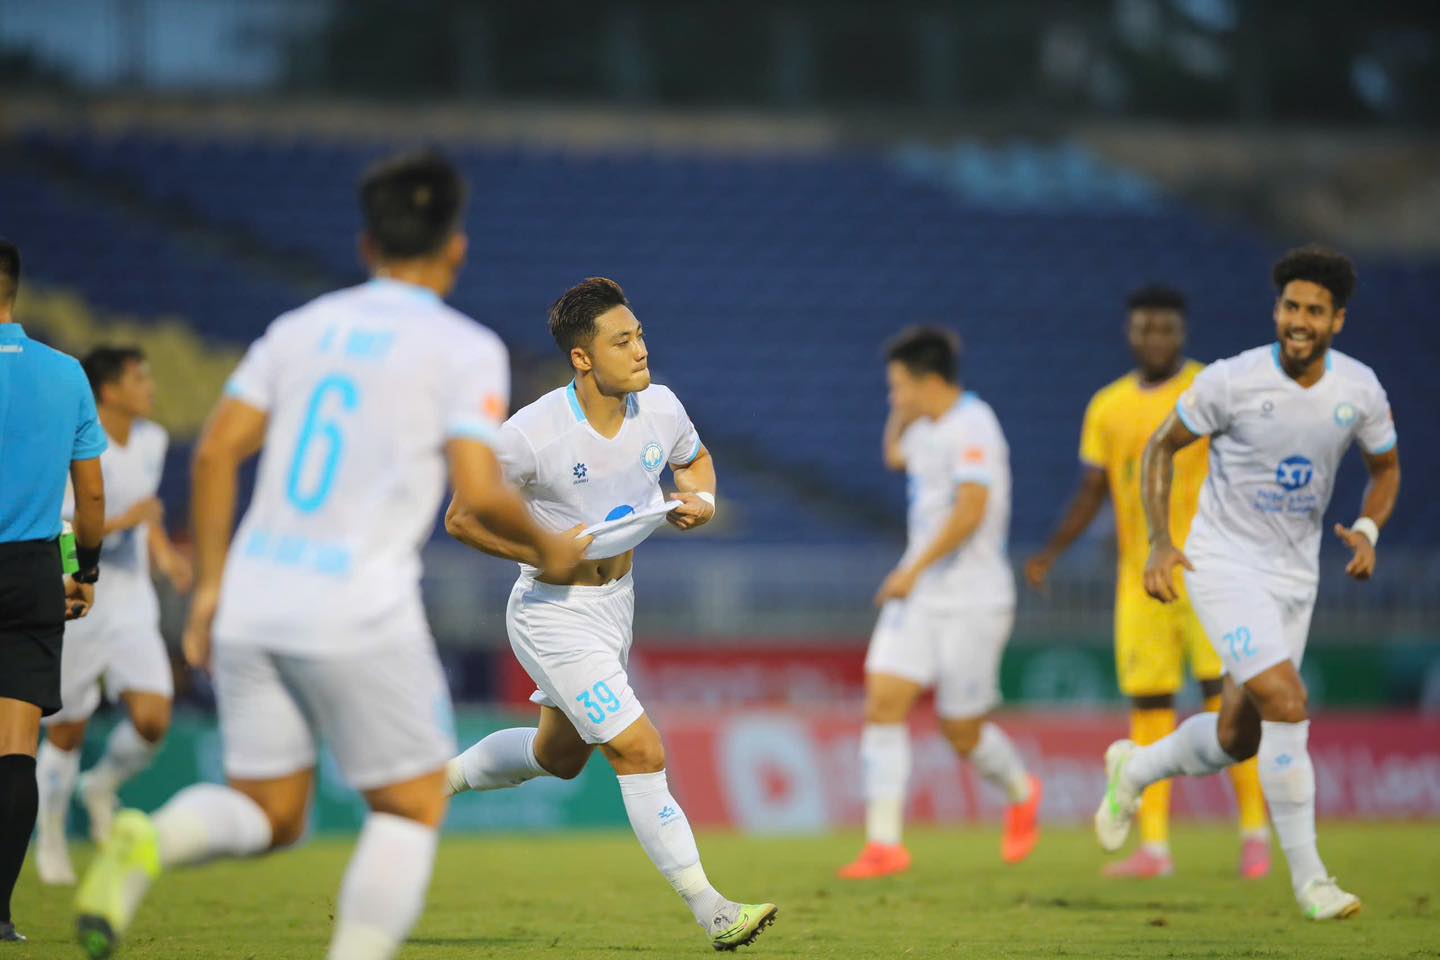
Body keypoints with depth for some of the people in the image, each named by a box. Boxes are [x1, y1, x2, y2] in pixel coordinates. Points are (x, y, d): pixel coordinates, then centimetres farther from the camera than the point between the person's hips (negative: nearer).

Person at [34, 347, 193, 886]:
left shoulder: (150, 441, 3)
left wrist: (163, 552, 4)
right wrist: (125, 522, -28)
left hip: (132, 608, 5)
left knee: (152, 720, -13)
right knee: (67, 734, 7)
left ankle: (102, 788, 18)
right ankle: (50, 834, 31)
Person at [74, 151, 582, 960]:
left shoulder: (300, 328, 14)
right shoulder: (466, 348, 0)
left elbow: (217, 450, 7)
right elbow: (479, 492, -11)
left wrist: (211, 583, 13)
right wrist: (547, 546, 8)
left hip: (254, 598, 5)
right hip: (362, 615, -5)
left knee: (269, 812, 11)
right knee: (414, 805, 10)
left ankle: (148, 843, -19)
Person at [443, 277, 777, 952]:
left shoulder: (660, 408, -8)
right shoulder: (532, 433, -24)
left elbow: (694, 459, 15)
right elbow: (461, 519, -14)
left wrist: (700, 499, -7)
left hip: (616, 603, 7)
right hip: (553, 613, -7)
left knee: (559, 755, 24)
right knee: (640, 751, -15)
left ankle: (439, 779, 49)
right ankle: (711, 913, -10)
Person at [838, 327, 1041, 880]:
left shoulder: (972, 427, -16)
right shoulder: (929, 427, 13)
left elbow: (972, 509, -26)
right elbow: (895, 457, 36)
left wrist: (914, 569, -30)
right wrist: (903, 415, 19)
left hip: (972, 601, -8)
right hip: (917, 595, 8)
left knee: (962, 731, 1)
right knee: (883, 704, -7)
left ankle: (1022, 794, 33)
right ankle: (884, 843, -9)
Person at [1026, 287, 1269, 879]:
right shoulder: (1108, 407, 11)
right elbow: (1091, 494, 16)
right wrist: (1051, 554, 4)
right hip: (1140, 579, 4)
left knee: (1224, 696, -11)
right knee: (1147, 707, 1)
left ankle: (1255, 833, -3)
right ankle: (1154, 847, 4)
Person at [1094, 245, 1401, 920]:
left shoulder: (1359, 389, -4)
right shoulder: (1232, 381, -16)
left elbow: (1385, 468, 13)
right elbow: (1161, 447, -2)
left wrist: (1366, 530, -7)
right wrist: (1159, 543, -12)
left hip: (1295, 577, 5)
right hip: (1223, 564, -5)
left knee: (1237, 739, 10)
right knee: (1287, 703, -22)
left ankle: (1132, 770, 42)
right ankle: (1308, 878, -13)